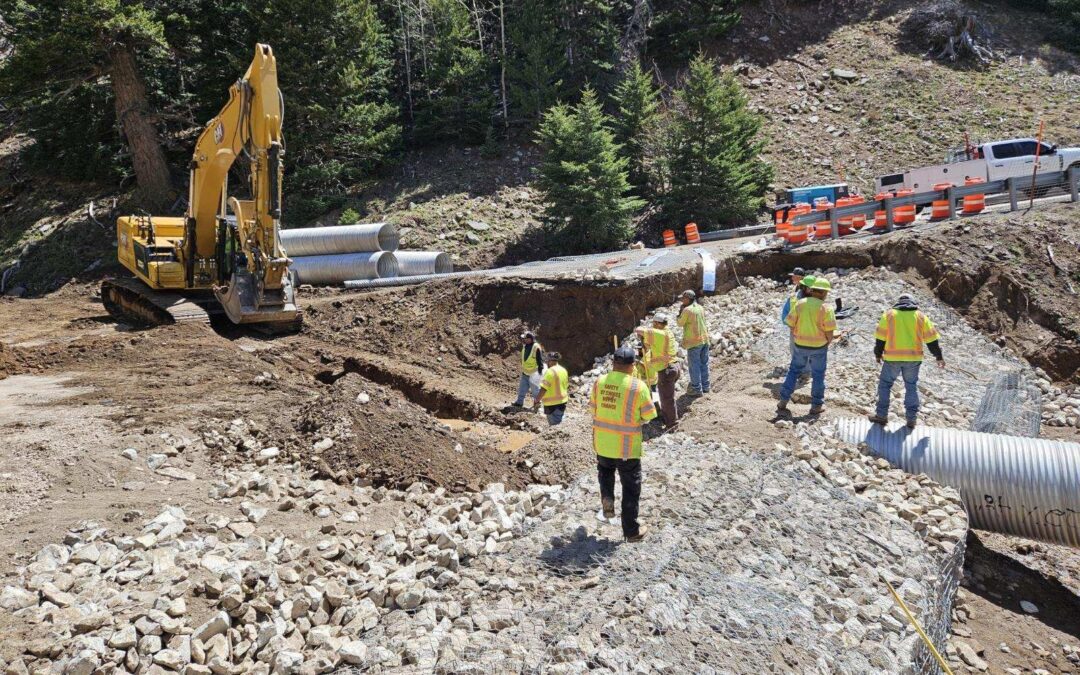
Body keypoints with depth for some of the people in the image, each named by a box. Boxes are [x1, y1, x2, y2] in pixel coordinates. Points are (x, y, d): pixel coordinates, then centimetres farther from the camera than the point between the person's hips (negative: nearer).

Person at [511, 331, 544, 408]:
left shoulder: (536, 347, -19)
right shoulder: (524, 346, 5)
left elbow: (540, 361, -17)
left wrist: (540, 371, -16)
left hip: (533, 374, -7)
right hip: (524, 373, 7)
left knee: (535, 390, 6)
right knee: (522, 389, 12)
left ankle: (537, 402, 19)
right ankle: (519, 402, 20)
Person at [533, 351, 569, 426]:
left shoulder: (550, 371, -18)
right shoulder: (563, 370, 7)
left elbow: (544, 389, -21)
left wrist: (537, 400, -14)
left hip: (552, 403, -8)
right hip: (562, 402, 8)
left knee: (554, 425, 0)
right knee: (559, 422, 18)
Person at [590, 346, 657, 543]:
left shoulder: (599, 382, -4)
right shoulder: (638, 386, -16)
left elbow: (593, 409, 6)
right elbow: (649, 415, -9)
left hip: (602, 443, 4)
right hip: (627, 447, -4)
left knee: (605, 469, 34)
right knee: (631, 487, 11)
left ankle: (607, 497, 10)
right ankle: (631, 530, 19)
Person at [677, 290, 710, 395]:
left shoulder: (687, 310, -16)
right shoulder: (701, 308, 6)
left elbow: (680, 323, -7)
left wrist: (680, 311, -1)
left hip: (693, 341, -7)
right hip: (704, 339, 7)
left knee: (694, 365, 1)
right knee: (704, 364, 15)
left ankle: (697, 389, 5)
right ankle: (705, 386, 24)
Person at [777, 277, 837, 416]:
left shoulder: (799, 304, -5)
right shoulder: (825, 308, -15)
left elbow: (791, 325, -2)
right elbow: (829, 332, -14)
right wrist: (826, 343, 5)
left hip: (800, 346, 3)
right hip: (819, 347, -3)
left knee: (793, 371, 17)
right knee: (818, 375, 11)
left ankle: (783, 401, 17)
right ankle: (816, 405, 19)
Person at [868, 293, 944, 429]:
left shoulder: (889, 314, 3)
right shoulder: (920, 316, 6)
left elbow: (880, 337, 3)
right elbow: (931, 338, 8)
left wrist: (878, 354, 14)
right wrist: (939, 356, 16)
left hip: (892, 358, -2)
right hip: (913, 358, 2)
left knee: (885, 384, 11)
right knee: (911, 387, 13)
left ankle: (881, 415, 10)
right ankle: (911, 419, 12)